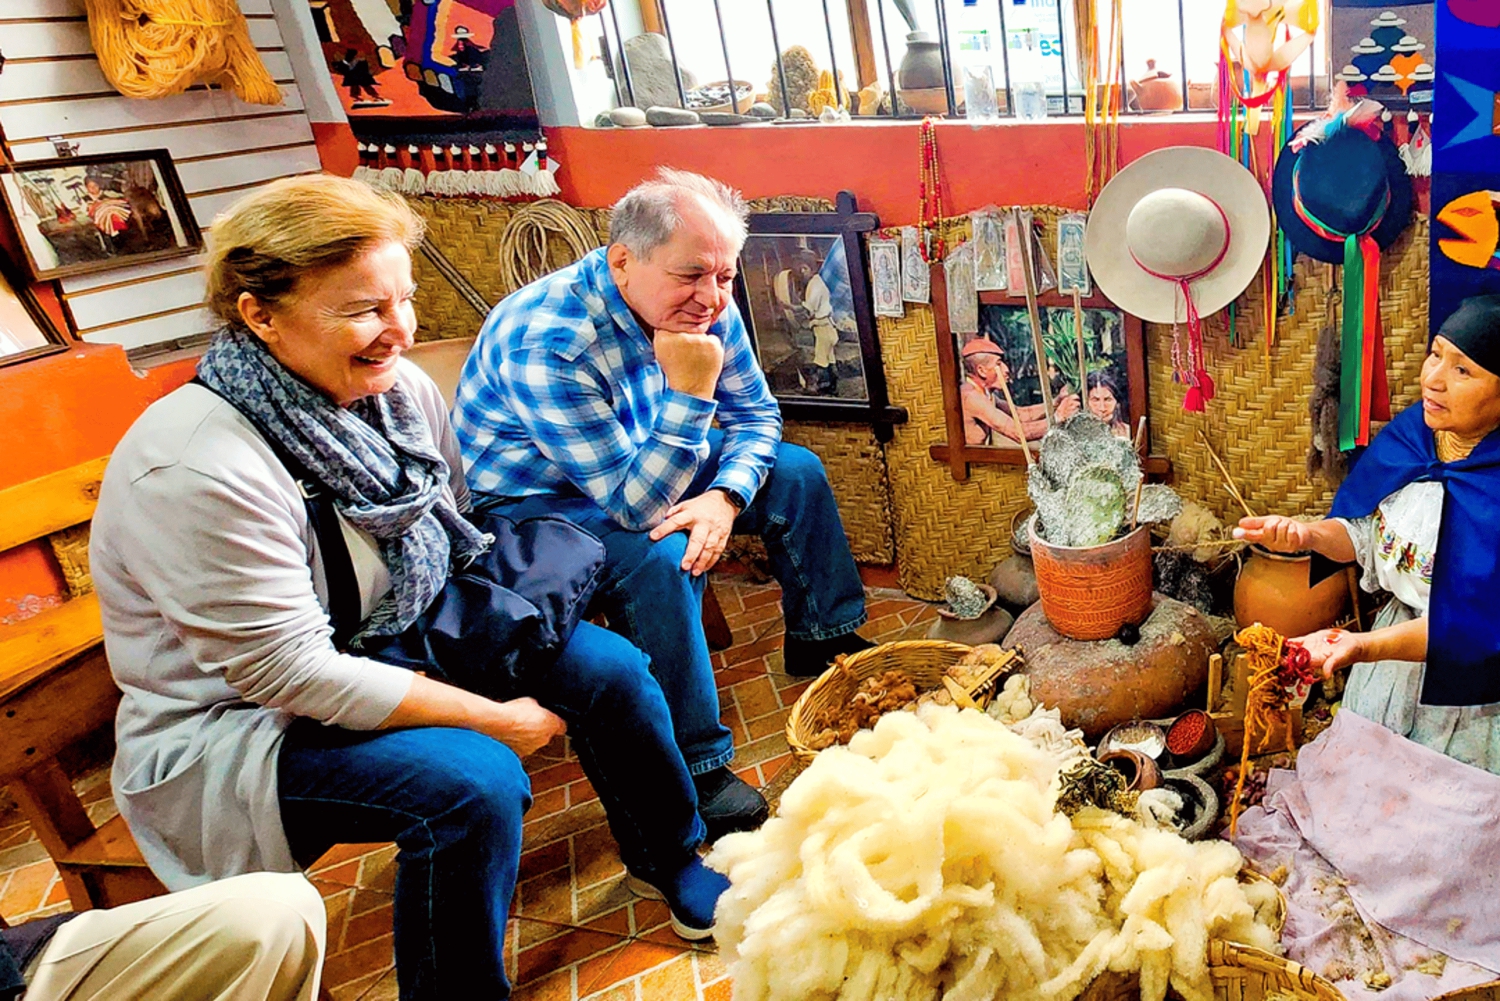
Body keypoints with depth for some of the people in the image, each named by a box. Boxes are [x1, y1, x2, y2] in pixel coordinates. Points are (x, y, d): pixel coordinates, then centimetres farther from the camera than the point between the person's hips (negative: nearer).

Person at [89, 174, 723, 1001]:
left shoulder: (398, 391, -6)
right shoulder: (196, 471, -28)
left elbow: (456, 526, 10)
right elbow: (292, 672, -27)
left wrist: (518, 596, -7)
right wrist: (493, 717, -22)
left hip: (400, 638, 7)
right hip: (238, 721, -7)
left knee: (606, 668, -5)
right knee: (474, 780, -30)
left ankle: (672, 863, 23)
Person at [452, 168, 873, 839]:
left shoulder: (705, 305, -14)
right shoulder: (547, 344, -35)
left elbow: (755, 415, -2)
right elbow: (634, 505, -34)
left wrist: (725, 497, -21)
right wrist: (690, 394, -43)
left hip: (650, 460, 7)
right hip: (533, 500, -7)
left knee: (795, 471, 1)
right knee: (657, 559, -34)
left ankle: (823, 639, 20)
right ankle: (692, 770, -17)